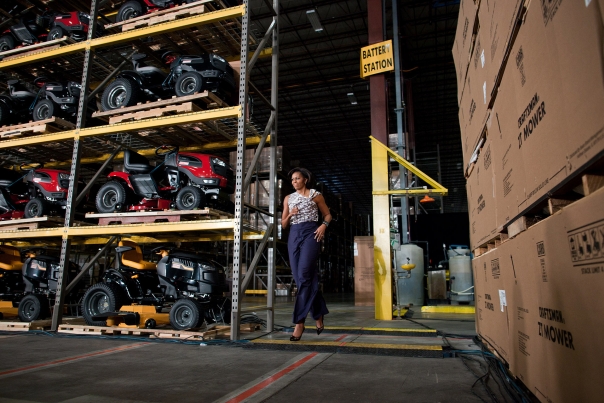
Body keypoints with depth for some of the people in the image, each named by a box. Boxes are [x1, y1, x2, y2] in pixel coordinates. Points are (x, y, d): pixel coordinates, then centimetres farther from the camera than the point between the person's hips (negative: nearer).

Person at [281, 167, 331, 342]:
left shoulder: (315, 195, 8)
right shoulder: (288, 198, 17)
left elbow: (328, 215, 13)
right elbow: (283, 225, 16)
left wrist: (323, 225, -7)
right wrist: (289, 215, -4)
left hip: (311, 233, -5)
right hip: (294, 236, 5)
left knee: (304, 275, -17)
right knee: (299, 277, 1)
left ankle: (299, 322, -15)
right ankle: (318, 313, 17)